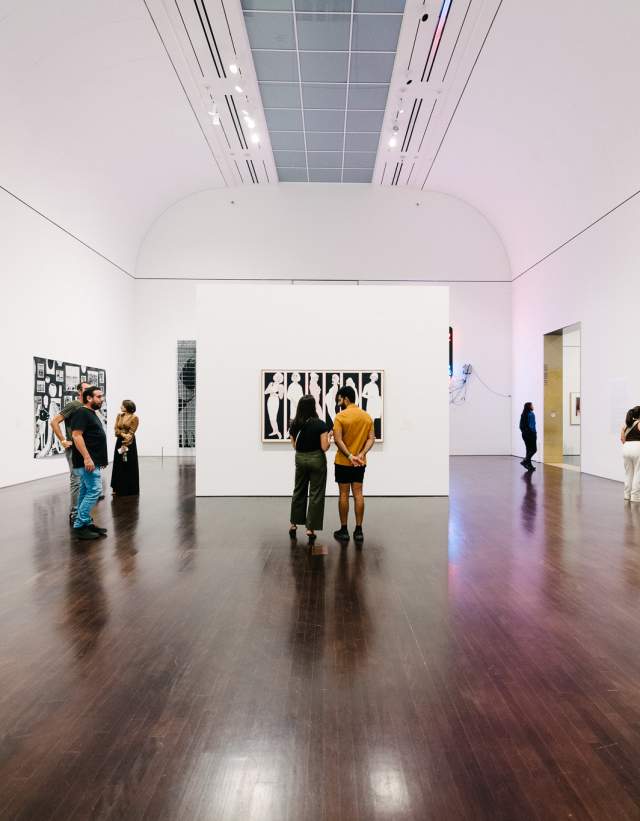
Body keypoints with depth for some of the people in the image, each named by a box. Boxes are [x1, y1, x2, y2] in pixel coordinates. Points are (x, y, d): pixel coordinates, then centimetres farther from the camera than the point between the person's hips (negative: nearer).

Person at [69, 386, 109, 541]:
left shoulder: (92, 414, 19)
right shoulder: (82, 413, -11)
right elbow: (76, 435, -21)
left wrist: (101, 458, 24)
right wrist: (86, 458, -26)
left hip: (93, 461, 10)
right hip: (87, 461, -10)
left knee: (86, 492, 11)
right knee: (94, 490, -11)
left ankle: (86, 523, 16)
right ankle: (79, 526, -7)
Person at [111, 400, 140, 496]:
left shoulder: (134, 418, -7)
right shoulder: (119, 415, 9)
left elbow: (131, 433, -12)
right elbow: (116, 430, 2)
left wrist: (125, 445, -19)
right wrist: (123, 435, -17)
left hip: (129, 443, -5)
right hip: (119, 442, 5)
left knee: (130, 466, 0)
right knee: (118, 465, 7)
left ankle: (130, 490, 7)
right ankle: (118, 489, 14)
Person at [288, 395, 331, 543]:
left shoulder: (294, 425, -2)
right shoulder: (321, 424, -15)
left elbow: (294, 446, 7)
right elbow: (324, 447, -16)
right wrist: (329, 438, 2)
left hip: (300, 459, 4)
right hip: (316, 459, -4)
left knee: (298, 491, 19)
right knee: (316, 494, 4)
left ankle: (293, 524, 25)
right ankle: (310, 529, 6)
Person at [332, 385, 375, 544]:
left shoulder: (341, 416, -11)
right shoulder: (367, 416, 5)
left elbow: (338, 440, -18)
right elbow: (371, 439, -1)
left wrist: (350, 456, -18)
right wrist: (361, 454, -11)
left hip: (343, 461, -4)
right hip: (360, 462, 4)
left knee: (344, 494, 2)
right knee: (358, 494, 7)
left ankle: (344, 530, 9)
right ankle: (358, 530, 9)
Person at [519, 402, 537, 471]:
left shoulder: (523, 414, 10)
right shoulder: (531, 414, -11)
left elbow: (521, 425, 10)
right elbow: (532, 425, -17)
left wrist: (523, 431, 15)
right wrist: (534, 432, -8)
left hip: (524, 434, 8)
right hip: (530, 434, -8)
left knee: (529, 449, 11)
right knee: (534, 449, -2)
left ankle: (529, 465, 10)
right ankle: (525, 461, -15)